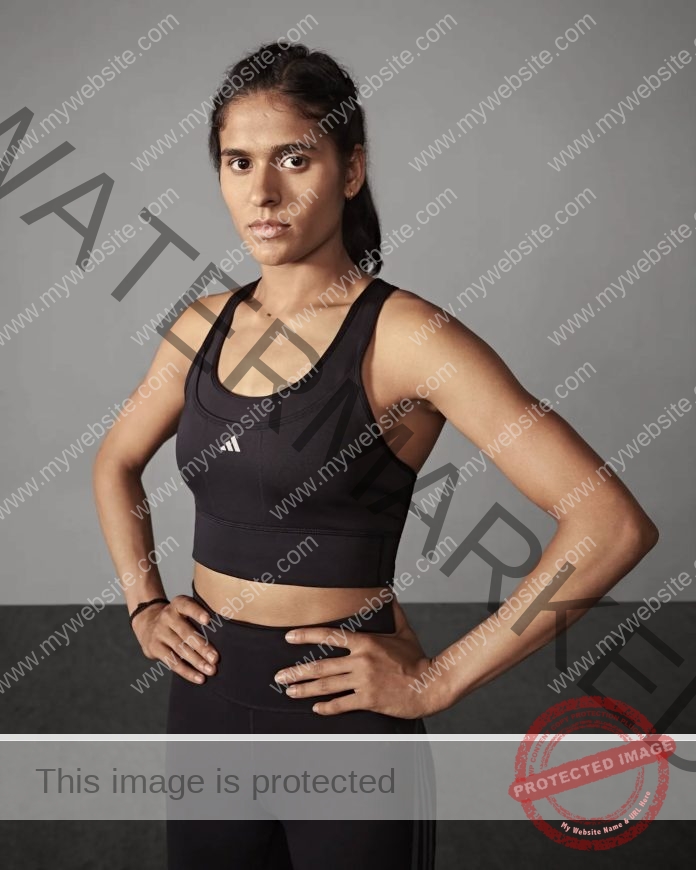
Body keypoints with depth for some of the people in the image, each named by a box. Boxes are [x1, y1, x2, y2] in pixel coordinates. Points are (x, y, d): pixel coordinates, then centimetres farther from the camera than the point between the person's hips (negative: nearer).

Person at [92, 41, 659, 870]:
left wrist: (438, 679, -18)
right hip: (206, 695, 6)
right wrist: (143, 605, 7)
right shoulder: (205, 326, 2)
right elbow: (116, 463, 20)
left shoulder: (404, 335, -16)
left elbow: (613, 524, -23)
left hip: (341, 706, -5)